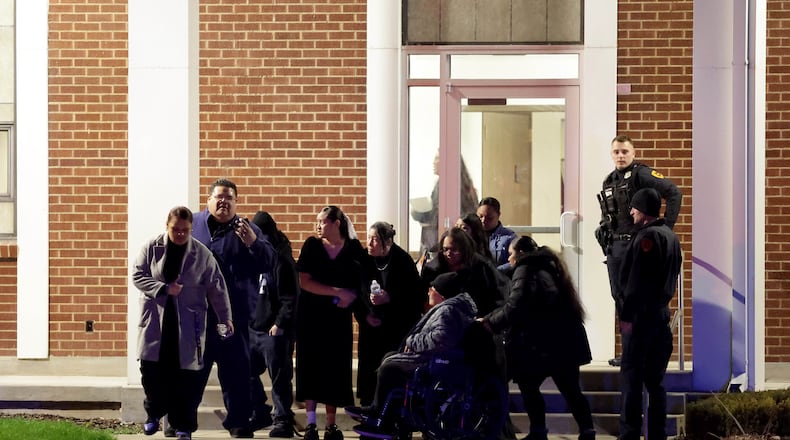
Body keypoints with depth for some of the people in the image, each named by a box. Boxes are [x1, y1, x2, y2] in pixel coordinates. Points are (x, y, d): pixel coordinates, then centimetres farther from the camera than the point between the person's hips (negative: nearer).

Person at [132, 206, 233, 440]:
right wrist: (164, 289, -14)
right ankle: (154, 414, 26)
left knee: (185, 376, -1)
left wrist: (225, 317, -3)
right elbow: (137, 275, -2)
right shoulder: (152, 248, 1)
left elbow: (217, 288, 1)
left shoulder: (202, 254, -1)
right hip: (155, 322, 1)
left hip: (187, 326, -1)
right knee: (152, 370, 2)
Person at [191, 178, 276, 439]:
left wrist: (252, 243, -21)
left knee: (236, 369, 4)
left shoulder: (247, 230, 5)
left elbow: (269, 263, -4)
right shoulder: (192, 225, 6)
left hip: (234, 316, 0)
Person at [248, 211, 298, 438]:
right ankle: (259, 414, 25)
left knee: (279, 378, -3)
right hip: (252, 328, 8)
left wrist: (280, 324, -20)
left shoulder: (282, 261, -10)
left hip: (274, 331, -8)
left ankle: (283, 420, 3)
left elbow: (289, 298, -14)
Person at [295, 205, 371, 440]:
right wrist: (337, 292, -17)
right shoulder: (312, 245, -2)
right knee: (311, 366, -3)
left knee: (335, 368, 1)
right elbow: (304, 281, -11)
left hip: (338, 318, 1)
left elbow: (361, 285, 7)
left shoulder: (354, 249, 0)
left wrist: (365, 311, -8)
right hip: (311, 316, -1)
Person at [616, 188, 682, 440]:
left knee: (631, 376, -6)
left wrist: (626, 315, -17)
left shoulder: (647, 236, -13)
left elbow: (636, 281, -19)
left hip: (641, 315, -9)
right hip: (661, 313, 9)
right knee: (654, 379, 11)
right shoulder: (670, 236, 16)